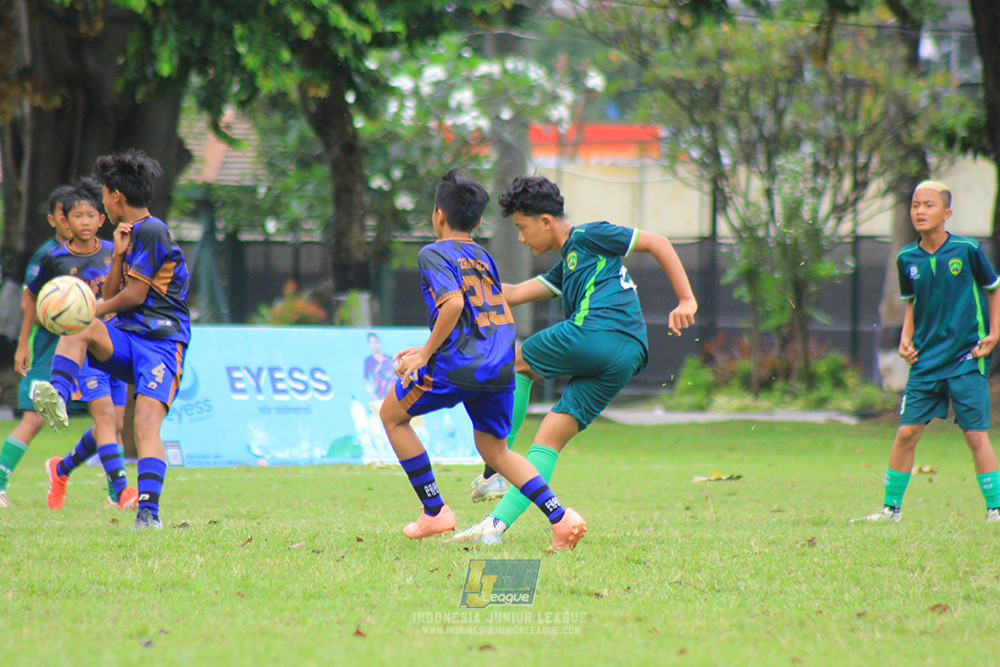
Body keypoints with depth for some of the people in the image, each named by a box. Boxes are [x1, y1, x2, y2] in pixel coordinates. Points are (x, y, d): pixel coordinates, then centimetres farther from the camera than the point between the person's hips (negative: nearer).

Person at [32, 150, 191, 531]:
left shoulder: (151, 232, -8)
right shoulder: (130, 234, 20)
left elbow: (134, 295, -10)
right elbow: (110, 297, 16)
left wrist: (94, 311, 4)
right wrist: (118, 255, 3)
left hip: (162, 341, -8)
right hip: (125, 341, 8)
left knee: (146, 423, -22)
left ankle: (149, 512, -28)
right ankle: (57, 398, -41)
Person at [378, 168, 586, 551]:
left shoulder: (434, 253, -2)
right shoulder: (483, 257, 21)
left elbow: (454, 303, -19)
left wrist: (426, 353, -10)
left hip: (460, 366, -7)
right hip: (501, 367, 7)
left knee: (392, 415, 16)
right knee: (494, 449, 20)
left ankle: (434, 511, 13)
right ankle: (560, 517, 2)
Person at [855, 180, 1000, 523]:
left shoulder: (967, 250, -7)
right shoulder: (907, 259, 3)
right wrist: (906, 338, 5)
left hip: (967, 359, -3)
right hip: (925, 362, 3)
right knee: (906, 432, 0)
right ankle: (891, 508, 12)